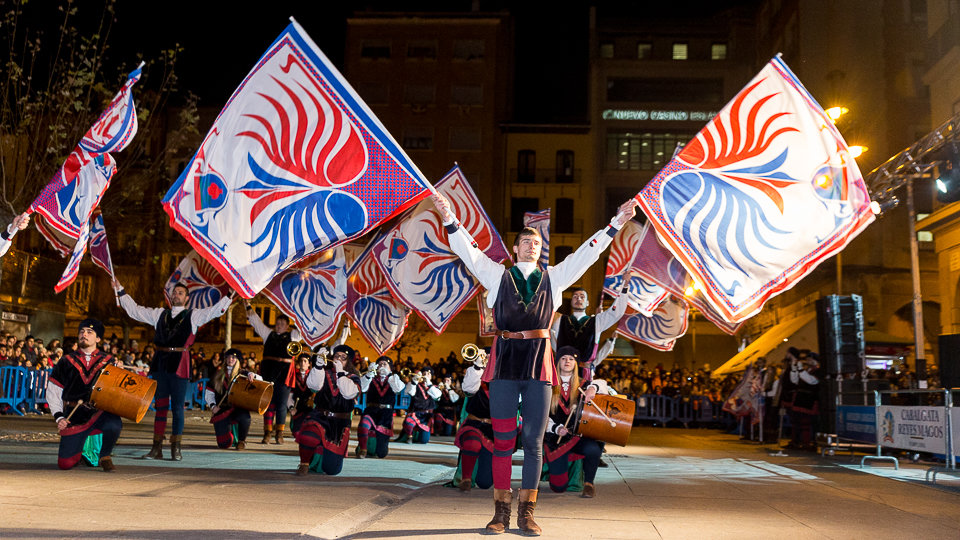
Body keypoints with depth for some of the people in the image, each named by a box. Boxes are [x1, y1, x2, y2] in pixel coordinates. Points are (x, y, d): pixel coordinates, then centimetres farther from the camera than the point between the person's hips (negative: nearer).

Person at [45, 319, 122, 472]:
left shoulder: (108, 361, 10)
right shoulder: (67, 362, 11)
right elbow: (52, 392, 12)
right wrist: (59, 417, -1)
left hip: (100, 412, -1)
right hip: (74, 416, 1)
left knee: (114, 425, -36)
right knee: (65, 463, -8)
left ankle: (105, 456, -5)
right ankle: (81, 452, 30)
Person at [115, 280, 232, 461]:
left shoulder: (193, 315, 7)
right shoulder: (159, 314, 17)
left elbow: (216, 310, -3)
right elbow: (135, 310, 21)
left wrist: (231, 296, -13)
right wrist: (120, 290, 22)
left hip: (179, 364, -3)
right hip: (160, 363, 3)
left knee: (177, 407, 0)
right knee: (160, 405, 7)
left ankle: (176, 449, 8)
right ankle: (156, 448, 12)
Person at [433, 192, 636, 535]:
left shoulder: (553, 277, 14)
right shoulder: (498, 275, 10)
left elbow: (587, 253, 13)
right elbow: (469, 252, 2)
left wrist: (615, 224, 7)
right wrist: (450, 221, -10)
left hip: (538, 363, 1)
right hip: (505, 361, -1)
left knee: (534, 441, 3)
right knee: (502, 439, 2)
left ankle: (526, 513, 11)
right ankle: (501, 512, 10)